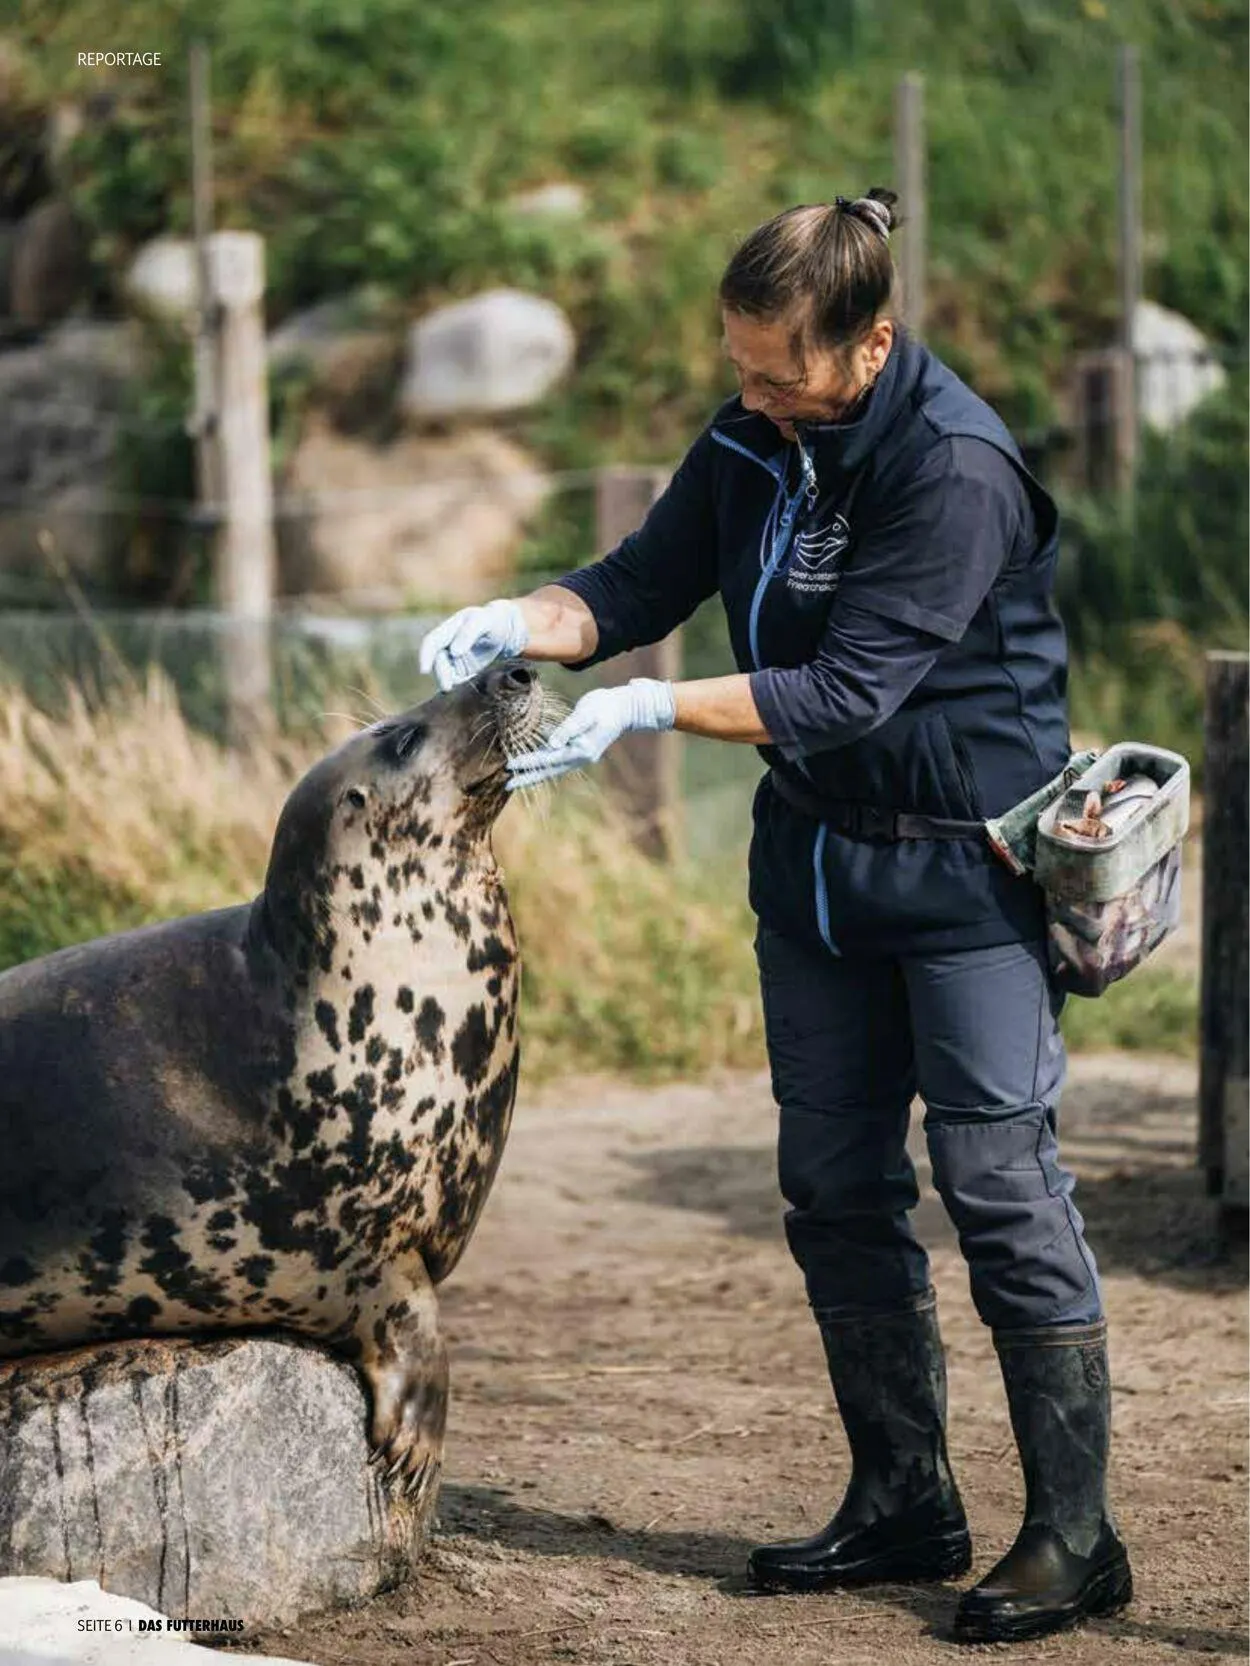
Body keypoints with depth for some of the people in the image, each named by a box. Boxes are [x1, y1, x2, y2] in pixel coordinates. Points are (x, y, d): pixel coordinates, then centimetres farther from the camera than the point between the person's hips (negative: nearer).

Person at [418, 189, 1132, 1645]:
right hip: (817, 854, 8)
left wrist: (651, 708, -29)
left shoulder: (957, 467, -22)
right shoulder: (755, 440, 2)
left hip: (965, 861, -8)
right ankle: (903, 1504, 20)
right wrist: (520, 624, -11)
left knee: (998, 1176, -8)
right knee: (835, 1184, 9)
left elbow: (852, 688, -26)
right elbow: (643, 582, 9)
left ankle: (1072, 1535, -2)